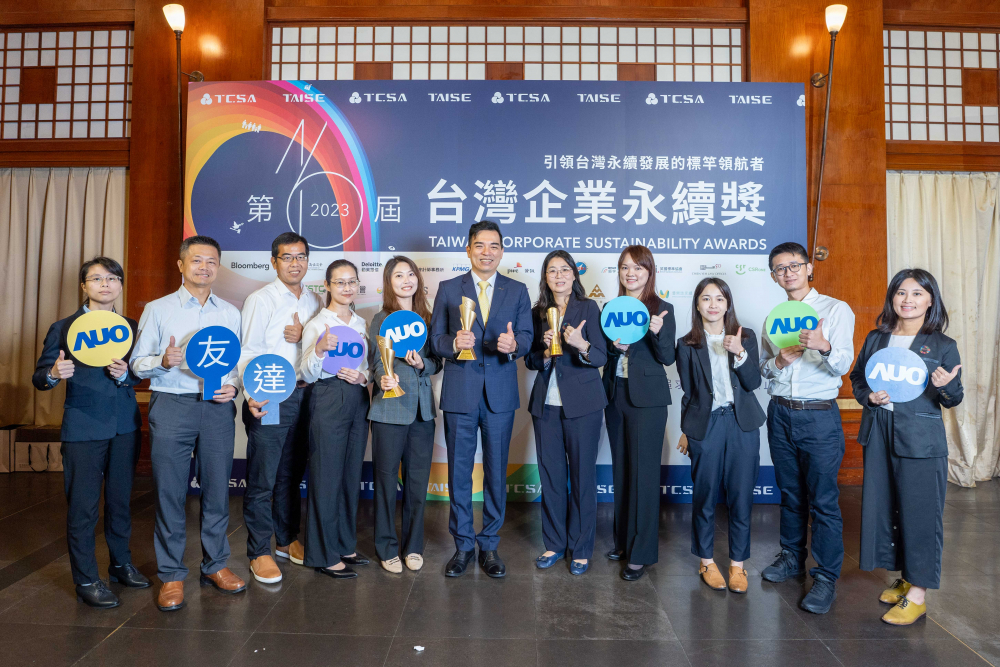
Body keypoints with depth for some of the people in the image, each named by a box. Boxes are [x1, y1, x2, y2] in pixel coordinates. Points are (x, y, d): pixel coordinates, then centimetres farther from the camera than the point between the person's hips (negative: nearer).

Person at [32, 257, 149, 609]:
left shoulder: (131, 327, 9)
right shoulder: (63, 328, 0)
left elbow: (142, 374, 7)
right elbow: (39, 378, -2)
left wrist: (125, 374, -14)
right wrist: (54, 374, -24)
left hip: (125, 426, 3)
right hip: (83, 428, -3)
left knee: (120, 499, 15)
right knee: (82, 506, 2)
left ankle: (121, 563, 31)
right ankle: (86, 580, 15)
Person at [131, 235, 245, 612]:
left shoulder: (230, 313, 13)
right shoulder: (158, 309, 7)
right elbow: (137, 363, 5)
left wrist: (233, 385, -5)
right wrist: (163, 361, -15)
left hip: (218, 407, 2)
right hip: (171, 405, -2)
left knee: (217, 487, 6)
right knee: (169, 489, 1)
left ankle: (215, 565, 21)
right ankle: (171, 574, 15)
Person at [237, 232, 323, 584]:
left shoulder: (315, 301, 12)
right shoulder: (260, 300, -3)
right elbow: (247, 352, -8)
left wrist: (304, 337, -6)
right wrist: (252, 395, -22)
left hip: (305, 396, 5)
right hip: (269, 399, -5)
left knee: (292, 475, 15)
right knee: (262, 478, 0)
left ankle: (287, 539, 29)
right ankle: (259, 552, 12)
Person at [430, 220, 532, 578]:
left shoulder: (517, 290, 7)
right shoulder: (448, 289, 6)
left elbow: (526, 336, 3)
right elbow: (435, 337, 3)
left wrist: (513, 344, -20)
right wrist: (454, 344, -18)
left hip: (500, 392, 1)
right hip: (460, 392, 0)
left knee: (496, 472, 8)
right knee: (459, 471, 7)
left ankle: (490, 545, 24)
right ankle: (463, 545, 23)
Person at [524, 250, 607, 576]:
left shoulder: (588, 308, -1)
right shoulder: (537, 313, 9)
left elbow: (601, 357, -8)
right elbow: (530, 361, 9)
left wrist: (581, 345, -28)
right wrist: (545, 351, -12)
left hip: (582, 404, -3)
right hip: (546, 404, 3)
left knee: (583, 475, 3)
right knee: (550, 475, 9)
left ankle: (581, 549, 18)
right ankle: (554, 543, 24)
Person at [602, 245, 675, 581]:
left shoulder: (661, 308, -3)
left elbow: (667, 358, -8)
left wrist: (657, 332, -25)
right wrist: (614, 345, -11)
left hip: (647, 398, -5)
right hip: (614, 394, 5)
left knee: (643, 472, -2)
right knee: (621, 469, 13)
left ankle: (641, 553, 7)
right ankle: (623, 540, 27)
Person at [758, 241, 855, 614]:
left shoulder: (836, 310, -3)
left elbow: (842, 365, -13)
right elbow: (762, 368, 14)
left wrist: (824, 346, -34)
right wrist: (778, 361, -9)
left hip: (819, 416, -4)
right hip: (780, 413, 5)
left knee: (823, 499, -2)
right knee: (790, 492, 15)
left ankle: (826, 577, 10)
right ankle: (792, 556, 31)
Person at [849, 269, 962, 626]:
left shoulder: (943, 346, -2)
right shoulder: (876, 338, 7)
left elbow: (953, 400, -2)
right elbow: (857, 379, 14)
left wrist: (945, 386, -23)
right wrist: (868, 396, -6)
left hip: (921, 442, -4)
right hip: (878, 435, 4)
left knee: (920, 513, 1)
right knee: (883, 509, 12)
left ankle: (917, 595, 14)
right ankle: (904, 579, 31)